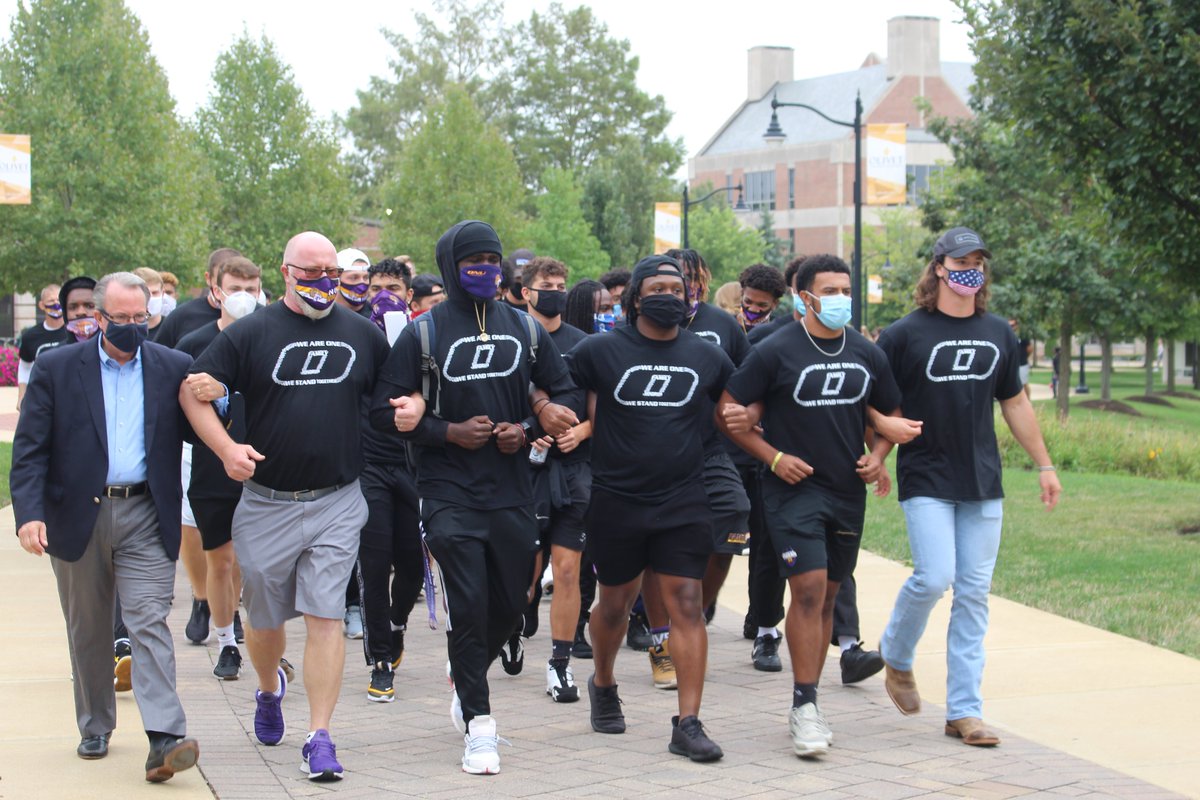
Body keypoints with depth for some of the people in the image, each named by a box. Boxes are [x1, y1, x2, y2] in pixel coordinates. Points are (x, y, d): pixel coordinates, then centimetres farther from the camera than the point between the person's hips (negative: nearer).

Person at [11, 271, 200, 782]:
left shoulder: (174, 369, 5)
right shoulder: (56, 368, 2)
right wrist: (29, 513, -14)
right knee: (88, 630, 12)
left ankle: (165, 739, -19)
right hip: (78, 517, 1)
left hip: (146, 519, -1)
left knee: (150, 623, -12)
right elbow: (29, 448, -2)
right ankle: (95, 727, 29)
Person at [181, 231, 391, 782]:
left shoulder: (362, 334, 7)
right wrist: (225, 447, -14)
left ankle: (319, 738, -4)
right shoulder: (251, 333, -1)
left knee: (325, 616, -8)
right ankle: (269, 689, 45)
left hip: (337, 503, 0)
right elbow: (192, 390, 0)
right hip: (266, 503, 0)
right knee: (264, 617, 13)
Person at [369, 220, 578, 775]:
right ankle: (478, 723, -1)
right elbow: (385, 411, -3)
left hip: (511, 491, 4)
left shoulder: (524, 328, 8)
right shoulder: (424, 333, -2)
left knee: (510, 601, 9)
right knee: (467, 602, -9)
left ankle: (466, 677, 38)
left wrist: (527, 430, -2)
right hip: (450, 493, -4)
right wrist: (449, 431, -12)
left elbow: (562, 393, 15)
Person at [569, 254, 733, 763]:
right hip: (616, 500, -1)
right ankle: (603, 685, 41)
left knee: (686, 605, -7)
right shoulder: (600, 352, -2)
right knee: (614, 603, 13)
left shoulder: (707, 358, 6)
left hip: (683, 502, 1)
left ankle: (688, 723, -5)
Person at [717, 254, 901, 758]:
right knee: (808, 591, -16)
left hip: (847, 491, 5)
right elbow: (728, 412, -4)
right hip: (794, 488, -5)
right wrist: (774, 457, -12)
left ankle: (804, 706, 20)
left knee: (826, 598, 10)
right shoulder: (777, 352, -7)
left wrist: (877, 456, 2)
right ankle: (805, 707, -12)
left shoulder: (867, 355, 7)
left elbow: (889, 414, 21)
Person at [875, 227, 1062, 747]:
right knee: (934, 578, -16)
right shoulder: (905, 334, -4)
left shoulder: (998, 335, 10)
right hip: (926, 481, -4)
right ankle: (895, 656, 15)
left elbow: (1014, 403, 19)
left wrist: (1044, 465, 17)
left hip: (983, 484, 4)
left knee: (974, 593, 2)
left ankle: (964, 710, 8)